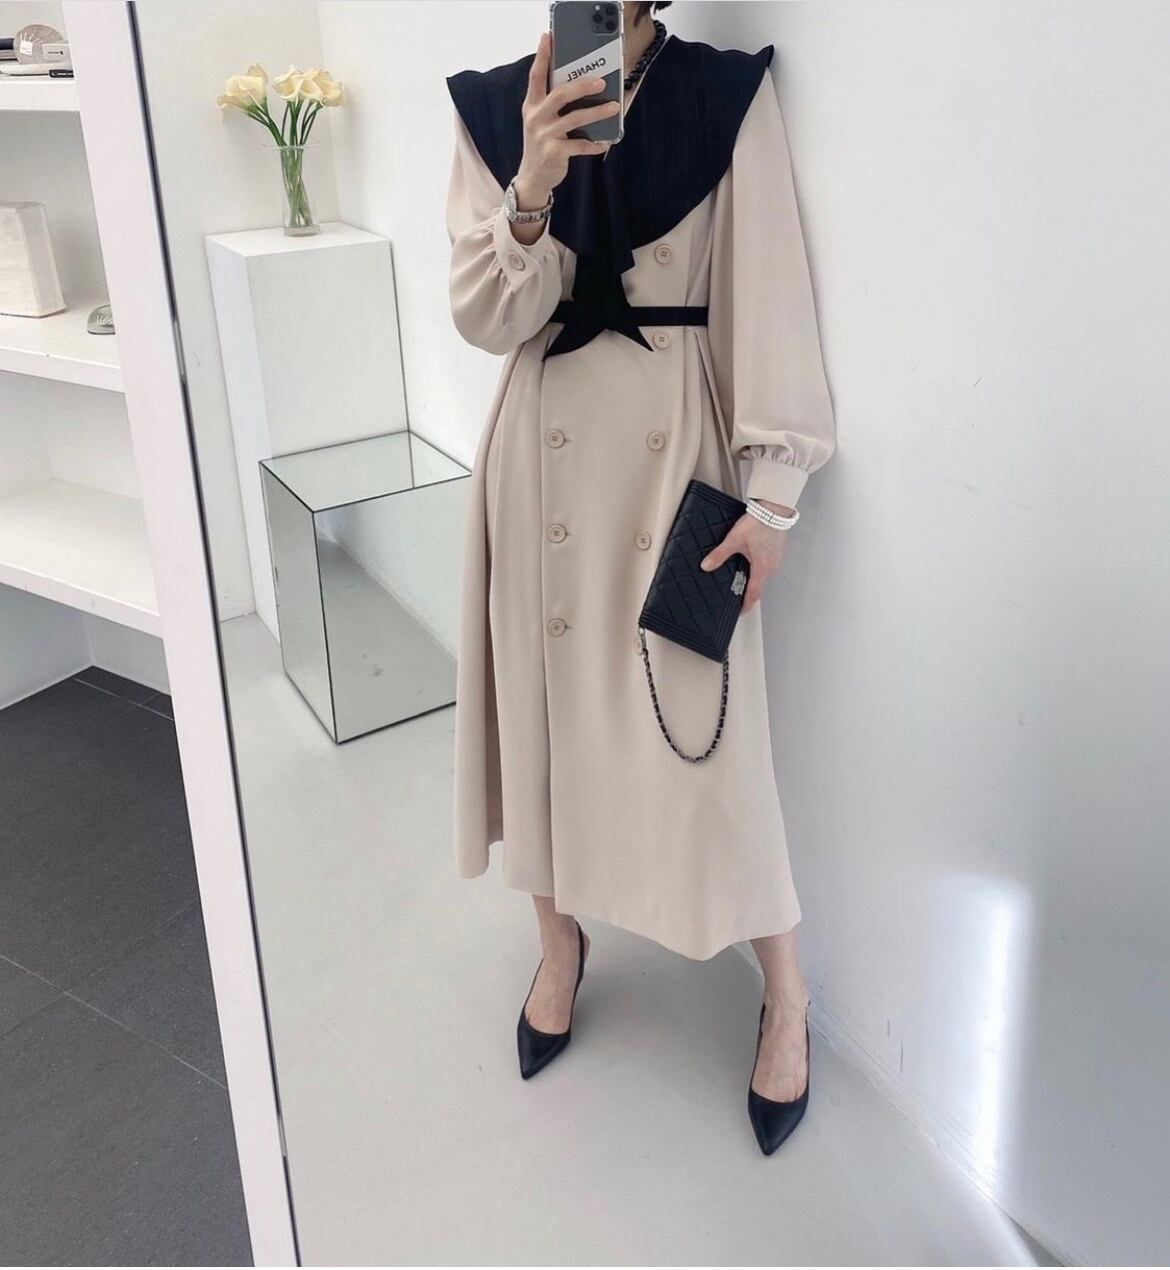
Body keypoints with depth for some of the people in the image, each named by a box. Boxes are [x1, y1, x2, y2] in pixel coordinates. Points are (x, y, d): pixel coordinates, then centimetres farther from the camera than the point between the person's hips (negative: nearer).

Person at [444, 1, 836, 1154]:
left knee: (706, 733, 1)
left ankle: (784, 992, 23)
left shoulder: (728, 95, -3)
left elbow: (767, 296, -5)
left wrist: (772, 489, -10)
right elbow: (486, 319, -4)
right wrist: (534, 186, -22)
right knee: (549, 700, 12)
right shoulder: (492, 105, 2)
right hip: (545, 450, 3)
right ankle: (560, 944, 36)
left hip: (674, 446, -2)